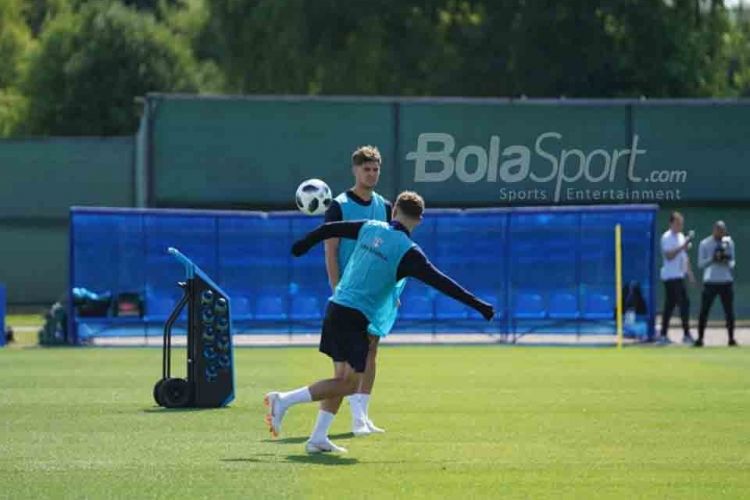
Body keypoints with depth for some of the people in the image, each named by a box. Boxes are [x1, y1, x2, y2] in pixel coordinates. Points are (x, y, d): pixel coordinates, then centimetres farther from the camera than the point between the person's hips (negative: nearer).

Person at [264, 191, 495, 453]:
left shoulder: (370, 228, 8)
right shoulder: (408, 252, -9)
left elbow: (329, 229, 17)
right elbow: (440, 282, -14)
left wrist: (304, 244, 35)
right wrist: (478, 305, -13)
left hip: (336, 307, 7)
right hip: (357, 317, -7)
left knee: (342, 377, 15)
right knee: (349, 383, -3)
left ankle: (318, 437, 12)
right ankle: (285, 400, -12)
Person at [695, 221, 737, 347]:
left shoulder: (728, 242, 7)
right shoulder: (705, 244, -1)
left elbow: (732, 262, 11)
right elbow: (700, 264, -3)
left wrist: (727, 261, -12)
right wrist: (713, 258, -18)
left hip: (726, 281, 2)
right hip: (710, 282, -2)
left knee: (729, 312, 1)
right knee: (704, 311, -5)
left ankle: (731, 338, 9)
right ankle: (700, 338, 0)